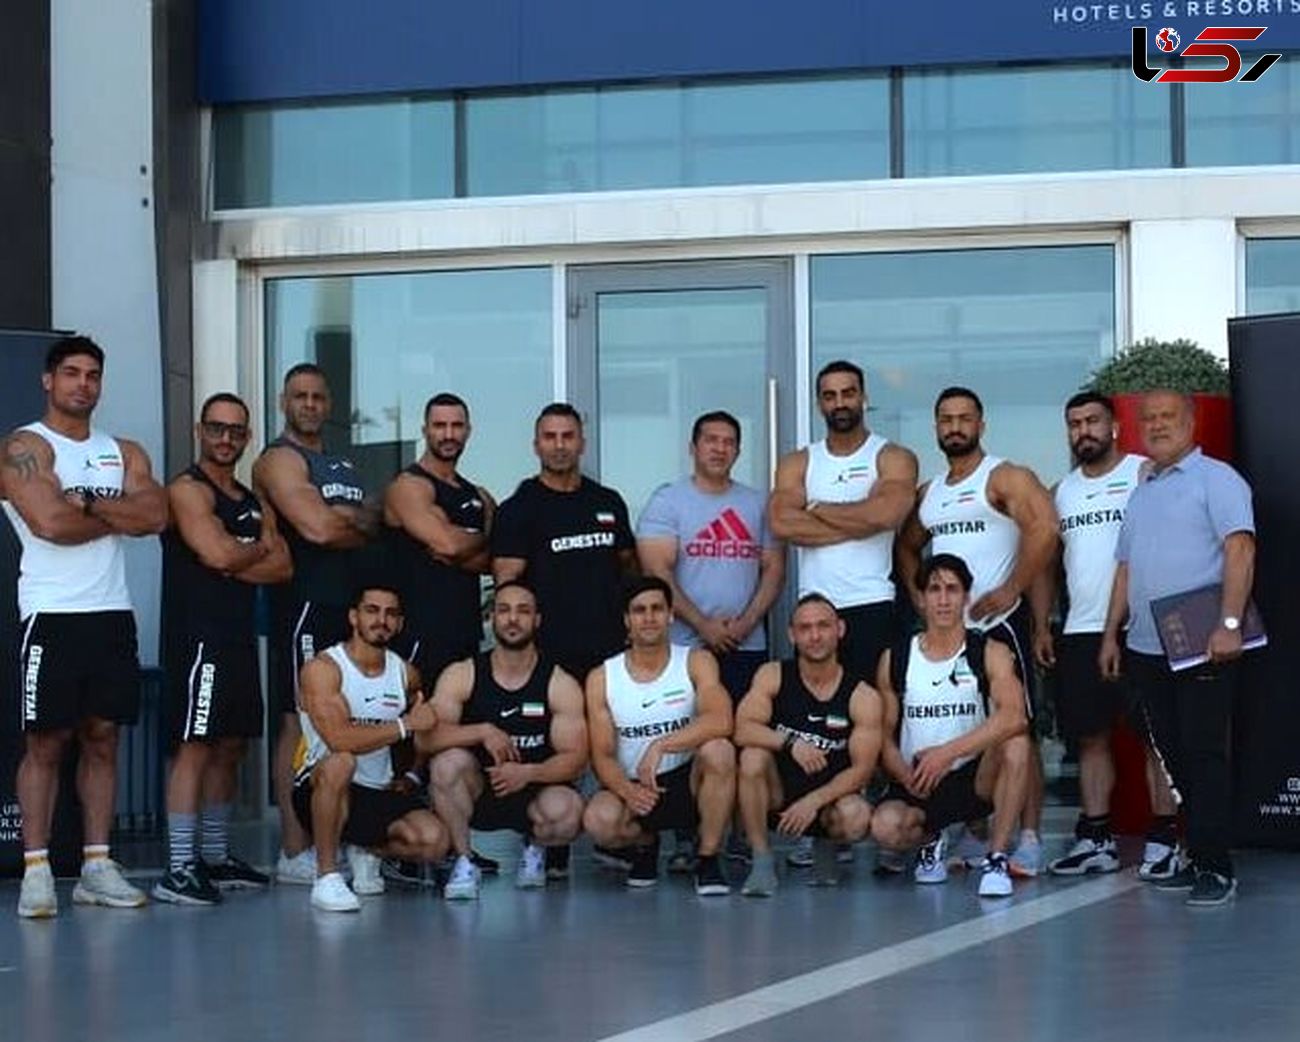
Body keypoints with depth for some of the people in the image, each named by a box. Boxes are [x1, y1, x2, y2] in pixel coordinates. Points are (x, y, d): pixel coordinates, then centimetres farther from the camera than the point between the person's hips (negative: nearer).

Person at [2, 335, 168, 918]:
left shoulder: (125, 453, 16)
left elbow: (156, 516, -1)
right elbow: (50, 522, -17)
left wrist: (87, 504, -12)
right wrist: (121, 516, -3)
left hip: (112, 614, 6)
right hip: (52, 615, -5)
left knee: (102, 739, 6)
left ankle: (96, 867, 10)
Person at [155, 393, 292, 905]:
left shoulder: (255, 504, 19)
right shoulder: (187, 490, -6)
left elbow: (283, 567, 7)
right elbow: (218, 554, -19)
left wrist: (236, 561, -9)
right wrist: (260, 549, 0)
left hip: (240, 637, 9)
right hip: (198, 636, -9)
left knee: (230, 748, 13)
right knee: (195, 745, -13)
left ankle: (216, 857, 22)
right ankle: (178, 870, -15)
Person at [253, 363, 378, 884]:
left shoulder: (343, 466, 23)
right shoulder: (280, 459, -4)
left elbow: (373, 524, 12)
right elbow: (316, 528, -16)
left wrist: (338, 516, -8)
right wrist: (359, 527, 2)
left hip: (349, 604, 8)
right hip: (307, 603, -8)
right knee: (300, 723, -8)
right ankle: (294, 852, -8)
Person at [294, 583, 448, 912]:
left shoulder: (406, 674, 7)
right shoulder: (323, 668, -12)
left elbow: (427, 731, 27)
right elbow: (339, 739, -26)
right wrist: (405, 725, -20)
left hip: (380, 791, 5)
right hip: (320, 790, -5)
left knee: (433, 841, -21)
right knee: (340, 763, -40)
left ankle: (366, 852, 14)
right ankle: (326, 876, -24)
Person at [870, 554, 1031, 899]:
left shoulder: (991, 654, -3)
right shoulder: (895, 660, 5)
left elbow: (1014, 717, -21)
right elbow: (884, 735, 7)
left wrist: (948, 753, -28)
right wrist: (904, 774, -15)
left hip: (976, 778, -1)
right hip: (917, 784, 1)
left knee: (1015, 743, -32)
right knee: (885, 827, -31)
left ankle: (997, 859, -19)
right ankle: (929, 840, 9)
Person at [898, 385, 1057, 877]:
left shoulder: (1006, 478, -4)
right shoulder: (929, 494, 18)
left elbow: (1044, 528, -18)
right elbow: (907, 546, 31)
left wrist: (1011, 591, -19)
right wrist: (916, 592, 13)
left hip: (997, 620, -7)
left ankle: (1029, 841, -8)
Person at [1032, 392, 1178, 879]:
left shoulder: (1145, 474, -1)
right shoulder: (1061, 492, 16)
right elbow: (1046, 562, 19)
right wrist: (1041, 626, 11)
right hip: (1080, 633, 6)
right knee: (1089, 736, 7)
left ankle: (1163, 839, 0)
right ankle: (1096, 840, 12)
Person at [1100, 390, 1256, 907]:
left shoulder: (1215, 478, -4)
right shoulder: (1140, 493, 20)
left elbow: (1239, 549, -14)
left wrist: (1229, 623, -24)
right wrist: (1112, 633, 18)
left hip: (1202, 647, -7)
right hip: (1146, 650, 7)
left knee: (1203, 753, -8)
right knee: (1173, 755, 8)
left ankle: (1215, 866, -5)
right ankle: (1195, 858, 14)